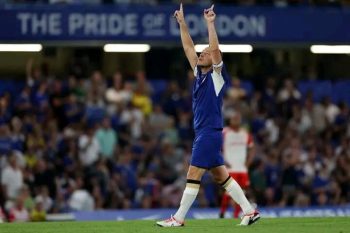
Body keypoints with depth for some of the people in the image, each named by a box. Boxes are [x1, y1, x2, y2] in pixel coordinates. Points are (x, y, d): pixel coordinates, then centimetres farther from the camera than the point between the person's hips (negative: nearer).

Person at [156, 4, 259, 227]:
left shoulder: (217, 75, -5)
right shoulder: (199, 73, 15)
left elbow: (215, 49, -19)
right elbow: (189, 48, 18)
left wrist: (210, 23, -22)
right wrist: (182, 23, 14)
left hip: (210, 133, -9)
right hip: (203, 133, 9)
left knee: (193, 175, -8)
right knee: (222, 176, 8)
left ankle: (179, 218, -7)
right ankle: (250, 211, 10)